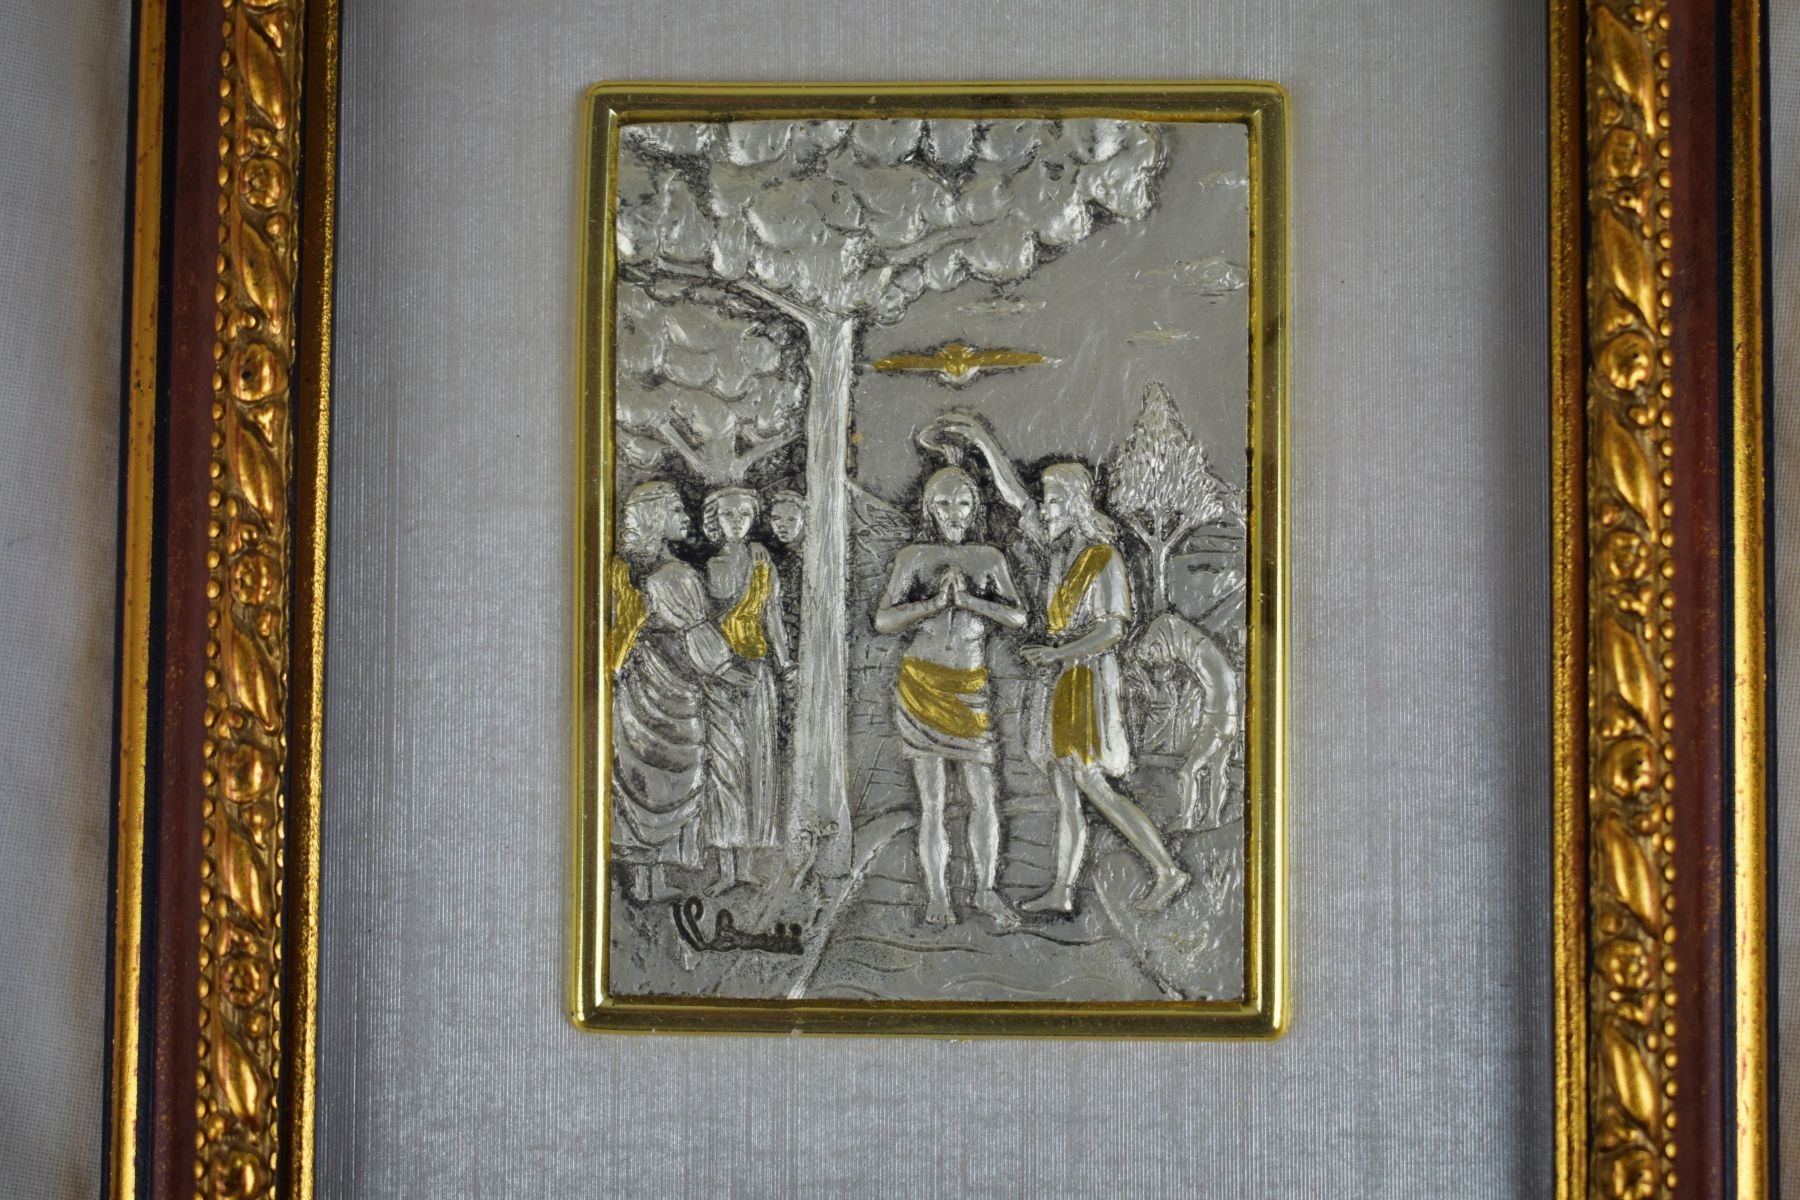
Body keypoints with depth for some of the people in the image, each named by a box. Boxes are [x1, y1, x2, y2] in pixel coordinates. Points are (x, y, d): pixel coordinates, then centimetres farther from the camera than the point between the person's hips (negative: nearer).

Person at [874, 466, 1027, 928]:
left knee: (983, 795, -1)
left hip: (969, 690, 2)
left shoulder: (990, 559, 8)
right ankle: (936, 896, 6)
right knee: (932, 799, -1)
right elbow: (884, 621, -3)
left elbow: (1018, 618, -3)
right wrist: (935, 601, -15)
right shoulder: (913, 557, 5)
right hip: (921, 683, -1)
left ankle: (986, 891, 11)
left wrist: (968, 598, -16)